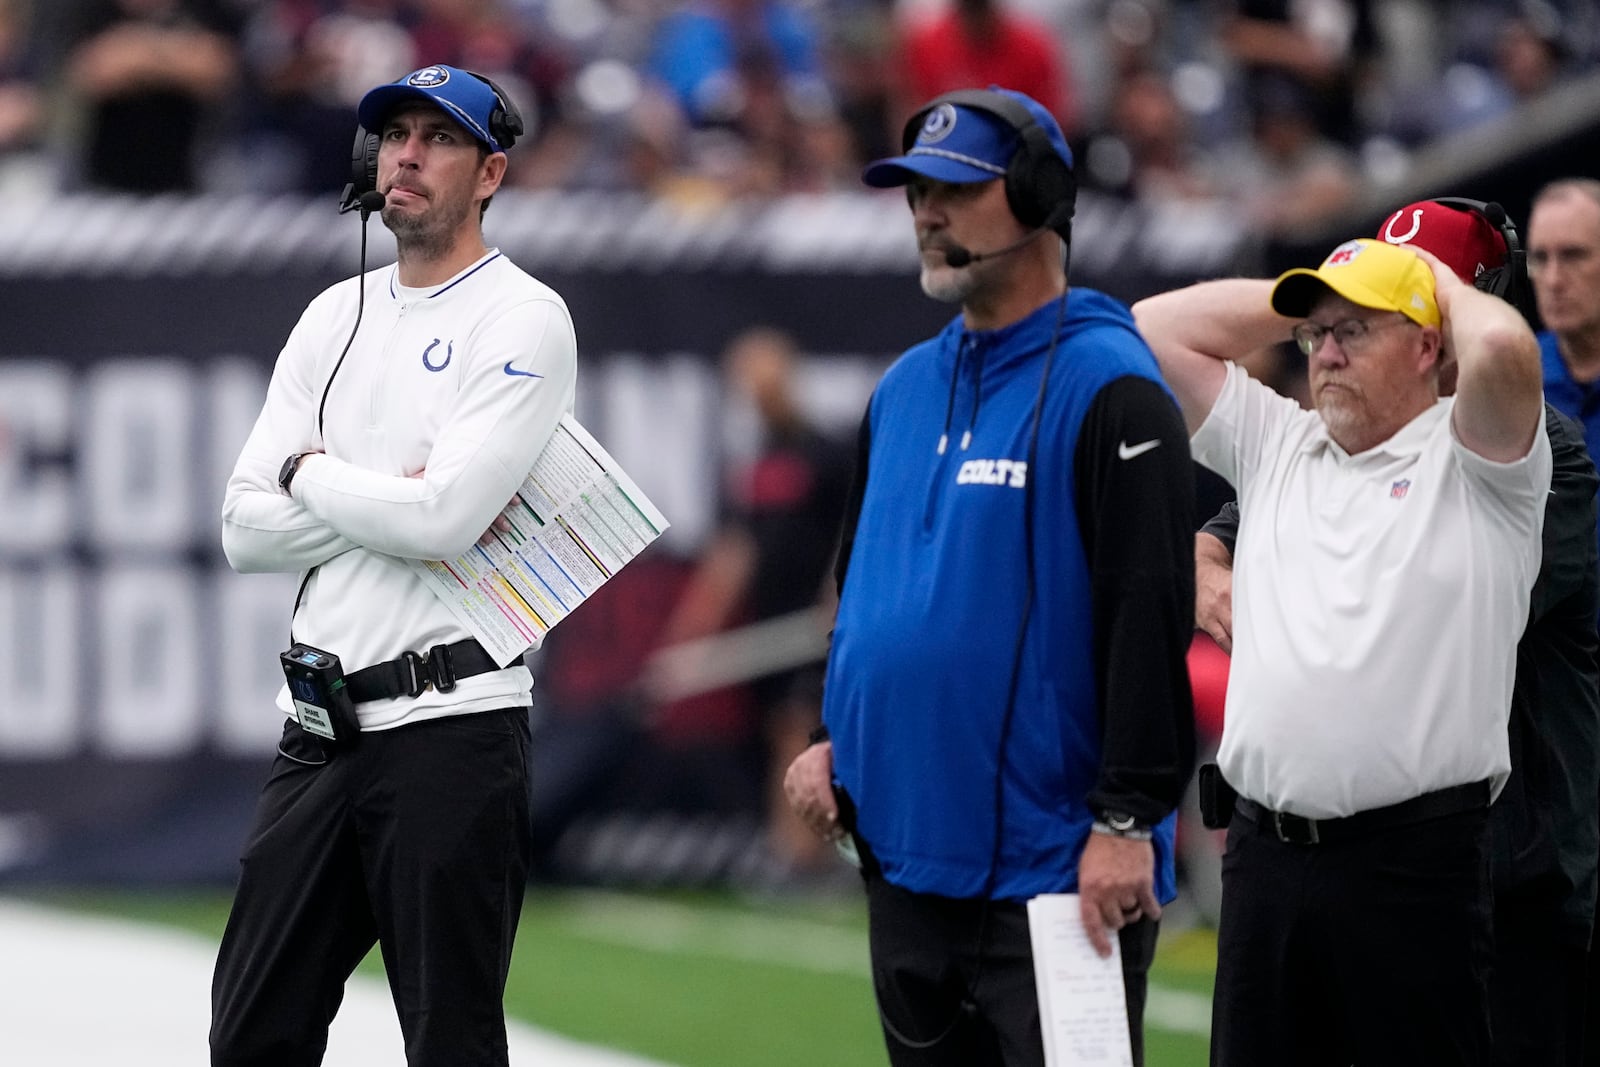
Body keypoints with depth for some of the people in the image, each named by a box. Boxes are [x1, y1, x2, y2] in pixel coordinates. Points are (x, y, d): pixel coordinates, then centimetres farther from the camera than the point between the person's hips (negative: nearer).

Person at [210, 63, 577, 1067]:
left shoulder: (524, 318, -6)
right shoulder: (335, 317, 14)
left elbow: (446, 514, -19)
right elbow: (247, 528, 6)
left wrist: (314, 476, -2)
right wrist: (395, 506, -8)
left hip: (453, 727, -7)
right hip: (321, 731, 7)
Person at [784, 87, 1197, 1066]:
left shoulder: (1107, 387, -10)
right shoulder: (905, 388, 15)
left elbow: (1150, 614, -15)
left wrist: (1126, 820, -18)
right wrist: (838, 738, 13)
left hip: (1052, 868, -8)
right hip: (906, 855, 8)